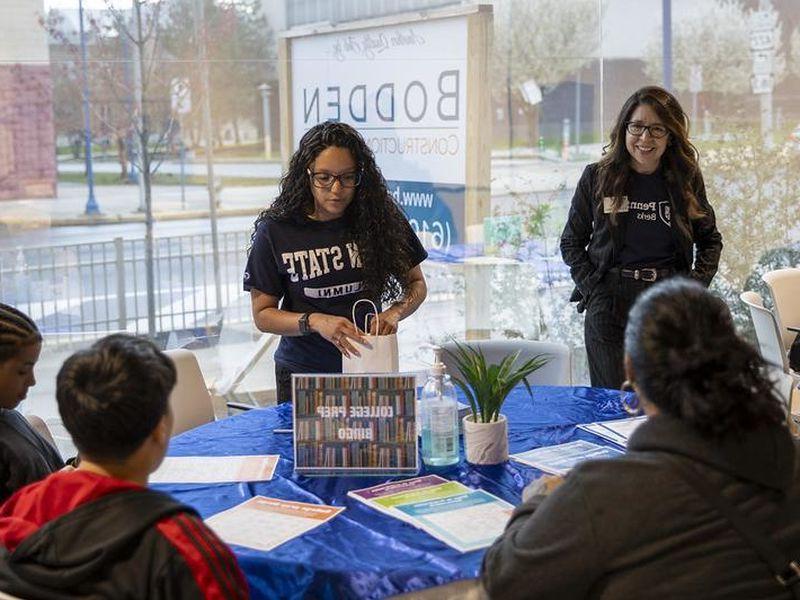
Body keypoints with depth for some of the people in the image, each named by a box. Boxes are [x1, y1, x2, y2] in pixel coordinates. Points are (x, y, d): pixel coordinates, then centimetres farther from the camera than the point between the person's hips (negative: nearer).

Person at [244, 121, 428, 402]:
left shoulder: (381, 219, -6)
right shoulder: (275, 231, -11)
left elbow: (416, 284, 4)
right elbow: (262, 314, -7)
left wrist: (394, 313, -17)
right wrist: (315, 322, -24)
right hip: (303, 374, -1)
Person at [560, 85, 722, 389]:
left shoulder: (687, 179, 5)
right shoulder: (597, 177, 2)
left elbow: (710, 239, 15)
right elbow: (571, 241, 8)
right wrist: (593, 287, -4)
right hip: (609, 306, -1)